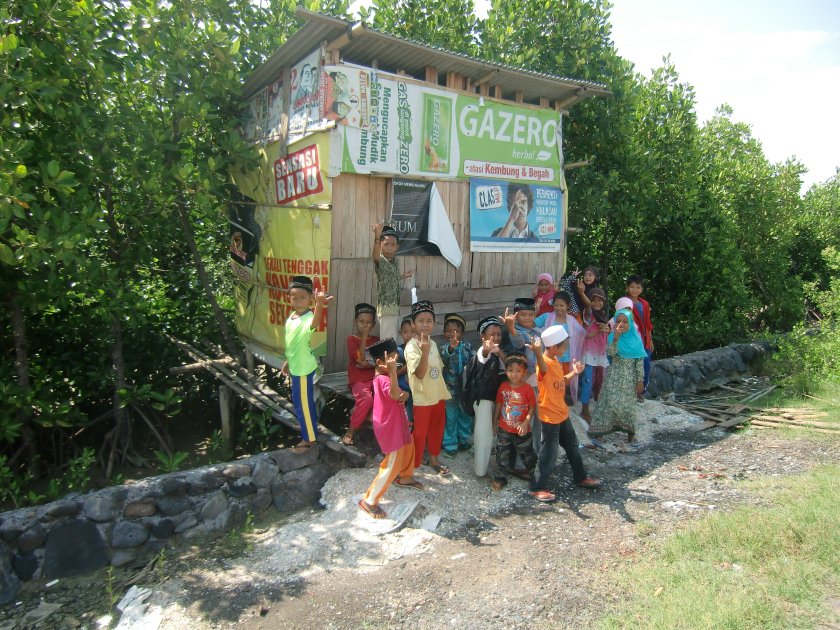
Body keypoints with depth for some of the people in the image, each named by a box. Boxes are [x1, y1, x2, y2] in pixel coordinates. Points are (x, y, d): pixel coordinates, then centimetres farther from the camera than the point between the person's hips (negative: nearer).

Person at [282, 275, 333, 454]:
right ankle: (311, 431, 39)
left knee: (302, 404, 3)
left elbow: (315, 322, -51)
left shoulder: (308, 317, -23)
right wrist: (288, 361, 23)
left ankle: (310, 439, 19)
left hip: (303, 368, -9)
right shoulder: (292, 316, 5)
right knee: (301, 402, 22)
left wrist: (319, 303, -68)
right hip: (296, 366, 9)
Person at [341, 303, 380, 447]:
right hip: (358, 379, -4)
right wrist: (364, 336, -11)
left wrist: (368, 364, -12)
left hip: (374, 377, 4)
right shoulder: (352, 339, 1)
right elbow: (360, 357, -13)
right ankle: (350, 432, -16)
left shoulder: (376, 340, 14)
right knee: (366, 398, -32)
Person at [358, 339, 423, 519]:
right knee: (392, 464, -6)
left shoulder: (385, 377, 4)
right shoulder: (383, 379, -28)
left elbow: (399, 393, 11)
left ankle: (405, 477, 54)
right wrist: (393, 371, -56)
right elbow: (394, 394, -47)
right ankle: (369, 500, 2)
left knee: (408, 447, 29)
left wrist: (405, 394, -13)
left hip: (396, 423, 10)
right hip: (389, 427, -10)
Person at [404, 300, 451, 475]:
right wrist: (425, 351, -39)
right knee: (419, 434, 1)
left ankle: (433, 458, 41)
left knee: (437, 429, 21)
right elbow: (420, 373, -27)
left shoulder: (432, 343, 6)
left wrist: (443, 390, 15)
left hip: (438, 395, 8)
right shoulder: (412, 346, -18)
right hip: (422, 398, -8)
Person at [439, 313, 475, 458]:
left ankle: (464, 440, 35)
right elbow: (443, 360, -27)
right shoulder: (443, 348, -6)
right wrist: (451, 348, -41)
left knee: (465, 416, 16)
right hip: (450, 389, -2)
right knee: (450, 418, 6)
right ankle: (450, 445, 18)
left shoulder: (467, 347, -1)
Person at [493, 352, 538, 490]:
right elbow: (498, 405, 4)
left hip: (521, 430, -2)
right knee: (502, 454, 13)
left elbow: (532, 407, -10)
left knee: (527, 453, 15)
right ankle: (501, 477, 29)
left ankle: (533, 473, 38)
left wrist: (526, 423, -20)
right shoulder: (503, 387, -6)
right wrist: (495, 422, 10)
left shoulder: (528, 389, -16)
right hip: (503, 429, 3)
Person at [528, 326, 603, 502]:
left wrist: (574, 373, 6)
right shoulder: (544, 363, -25)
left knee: (572, 445, 23)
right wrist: (537, 352, -72)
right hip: (549, 416, -9)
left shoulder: (556, 361, 5)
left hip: (562, 412, 10)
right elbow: (543, 367, -52)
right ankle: (538, 488, 13)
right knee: (549, 453, -1)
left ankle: (580, 477, 42)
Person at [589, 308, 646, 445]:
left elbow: (640, 360, -2)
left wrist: (640, 380, -3)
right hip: (614, 376, 0)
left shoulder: (635, 338, -4)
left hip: (630, 377, 0)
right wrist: (616, 338, -33)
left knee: (628, 405, 6)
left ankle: (631, 432, 18)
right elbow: (610, 353, -21)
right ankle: (603, 427, 9)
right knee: (610, 402, -1)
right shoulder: (612, 336, -5)